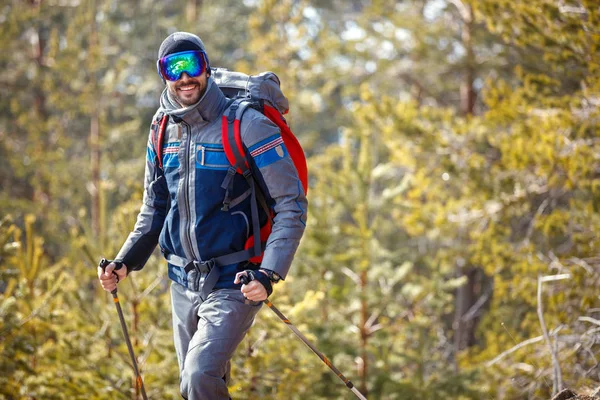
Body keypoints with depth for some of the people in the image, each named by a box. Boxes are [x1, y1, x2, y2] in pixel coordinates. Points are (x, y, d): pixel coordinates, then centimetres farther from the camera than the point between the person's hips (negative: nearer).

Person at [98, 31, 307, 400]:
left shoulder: (248, 127, -12)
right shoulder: (164, 134, 7)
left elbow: (292, 206, -13)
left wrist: (268, 274, -24)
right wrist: (125, 262, 5)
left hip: (234, 283, -6)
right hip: (184, 285, 6)